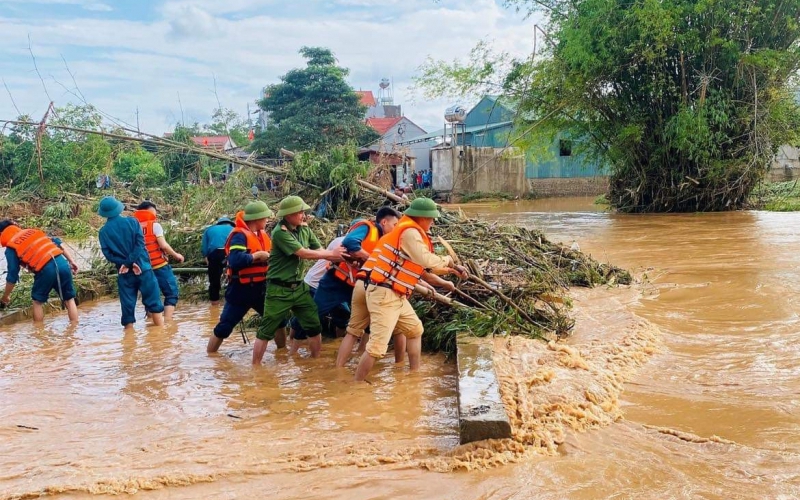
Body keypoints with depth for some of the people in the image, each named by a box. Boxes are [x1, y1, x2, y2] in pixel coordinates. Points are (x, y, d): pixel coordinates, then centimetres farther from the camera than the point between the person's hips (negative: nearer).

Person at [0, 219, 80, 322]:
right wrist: (71, 260, 19)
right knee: (69, 299, 15)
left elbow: (12, 276, 12)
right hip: (62, 263, 4)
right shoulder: (33, 231, 26)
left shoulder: (11, 249, 12)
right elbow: (57, 243, 19)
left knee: (37, 301, 19)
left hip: (46, 270, -4)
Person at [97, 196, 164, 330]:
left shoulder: (104, 231, 2)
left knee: (127, 306, 7)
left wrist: (124, 263, -7)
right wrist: (132, 262, -13)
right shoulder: (132, 221, -1)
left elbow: (107, 254, -4)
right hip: (142, 268, -1)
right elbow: (140, 243, -11)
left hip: (124, 273, 1)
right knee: (154, 302, 5)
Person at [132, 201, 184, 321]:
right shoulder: (154, 225, -7)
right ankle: (168, 320, -11)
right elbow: (163, 245, -12)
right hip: (160, 266, -5)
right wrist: (176, 255, 0)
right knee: (171, 293, 0)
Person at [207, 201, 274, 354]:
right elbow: (235, 260, -32)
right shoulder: (240, 235, -18)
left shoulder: (263, 234, 8)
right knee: (225, 326, 1)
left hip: (261, 287, 8)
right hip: (241, 289, -8)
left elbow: (271, 256, 10)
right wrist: (257, 255, -22)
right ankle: (210, 355, 15)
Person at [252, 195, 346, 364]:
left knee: (314, 326, 11)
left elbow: (318, 250, 0)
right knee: (266, 331, 1)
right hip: (279, 289, -7)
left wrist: (340, 257, -16)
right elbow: (303, 253, -23)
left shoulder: (304, 229, 4)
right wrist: (331, 254, -16)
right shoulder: (280, 232, -19)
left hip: (298, 286, 7)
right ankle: (255, 366, 12)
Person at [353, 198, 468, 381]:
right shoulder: (410, 232, -16)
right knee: (377, 346, -13)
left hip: (396, 295, 11)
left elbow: (422, 266, 23)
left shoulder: (412, 232, 15)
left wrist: (449, 270, 22)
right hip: (384, 294, -11)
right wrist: (446, 260, -7)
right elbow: (426, 261, -26)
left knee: (415, 329, 24)